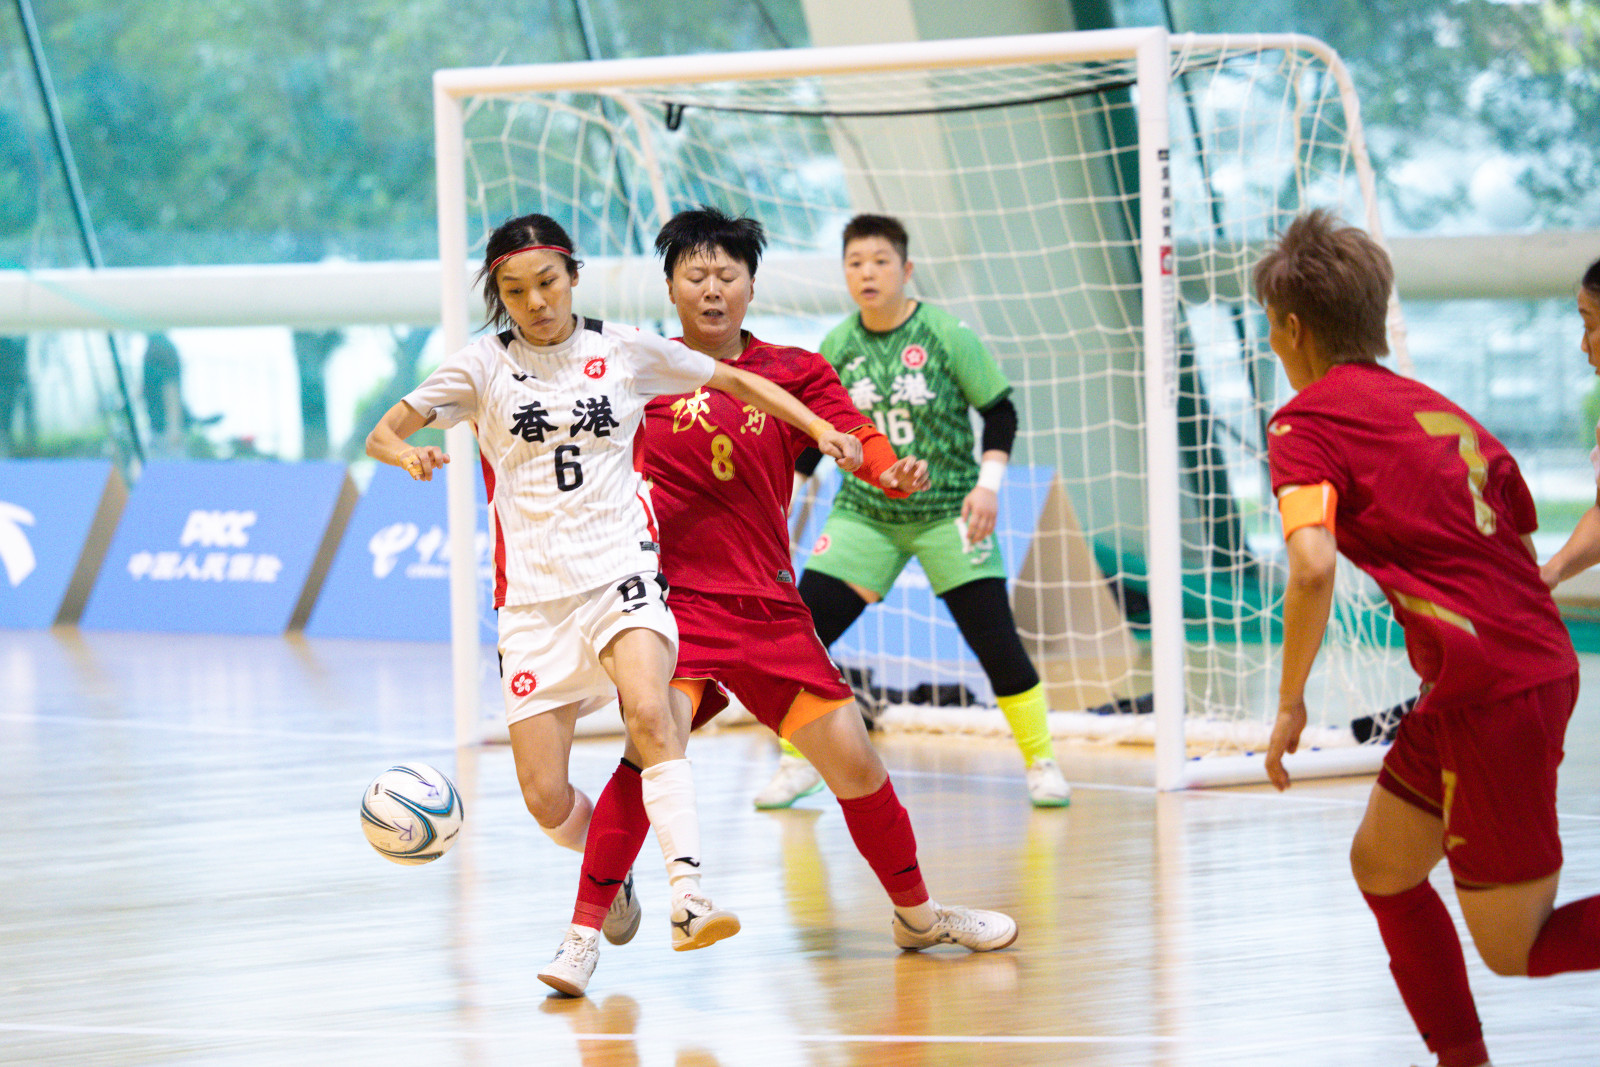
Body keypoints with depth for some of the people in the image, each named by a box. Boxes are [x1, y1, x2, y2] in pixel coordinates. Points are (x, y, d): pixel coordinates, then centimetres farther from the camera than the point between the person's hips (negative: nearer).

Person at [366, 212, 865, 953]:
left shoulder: (625, 351, 7)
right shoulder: (484, 367, 5)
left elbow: (737, 382, 17)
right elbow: (382, 434, 3)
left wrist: (819, 428, 5)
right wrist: (408, 454, -20)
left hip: (621, 572, -1)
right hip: (533, 593, 1)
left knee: (649, 712, -31)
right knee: (544, 797, -3)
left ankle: (687, 896, -37)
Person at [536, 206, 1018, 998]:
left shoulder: (793, 372, 7)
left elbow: (848, 429, -8)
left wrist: (892, 470, -28)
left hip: (768, 607, 3)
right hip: (671, 598, -3)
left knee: (851, 757, 2)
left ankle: (917, 913, 24)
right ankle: (585, 931, -17)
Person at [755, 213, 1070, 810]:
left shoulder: (947, 337, -9)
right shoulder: (837, 348, 0)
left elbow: (999, 411, -3)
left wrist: (988, 483, -12)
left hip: (948, 514, -3)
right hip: (864, 515, 3)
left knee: (995, 641, -8)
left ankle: (1041, 761, 10)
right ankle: (798, 764, 8)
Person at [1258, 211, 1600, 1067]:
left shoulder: (1306, 423, -6)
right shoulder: (1435, 408, 17)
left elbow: (1312, 565, -20)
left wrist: (1290, 701, -10)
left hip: (1489, 694, -8)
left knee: (1518, 949, 2)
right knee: (1382, 865, 21)